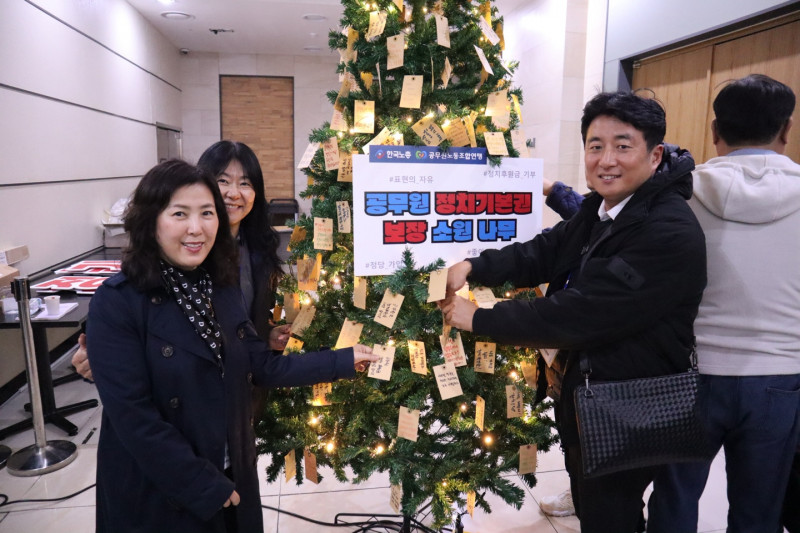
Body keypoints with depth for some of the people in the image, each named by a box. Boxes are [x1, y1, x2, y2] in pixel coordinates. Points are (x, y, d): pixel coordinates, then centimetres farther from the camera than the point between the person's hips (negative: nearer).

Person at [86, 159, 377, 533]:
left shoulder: (222, 289, 0)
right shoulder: (116, 303, -19)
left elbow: (263, 367, 2)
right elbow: (134, 417, -21)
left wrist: (344, 361, 1)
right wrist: (206, 488, -17)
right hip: (157, 496, -5)